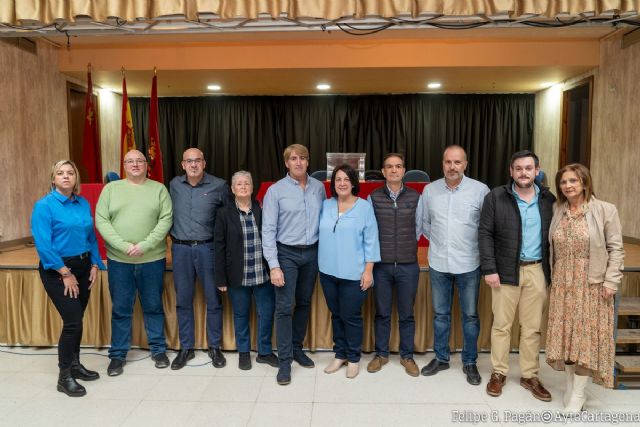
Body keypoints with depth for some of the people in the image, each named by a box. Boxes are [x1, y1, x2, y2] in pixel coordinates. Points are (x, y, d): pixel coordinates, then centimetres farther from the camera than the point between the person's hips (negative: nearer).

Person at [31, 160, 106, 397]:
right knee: (72, 321, -8)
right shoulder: (44, 205, -10)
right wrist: (65, 273, -16)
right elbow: (43, 244, -15)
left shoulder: (84, 204, 6)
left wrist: (94, 265, 2)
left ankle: (74, 364, 32)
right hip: (56, 270, -5)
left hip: (82, 267, 6)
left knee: (77, 319, 14)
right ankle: (64, 376, 7)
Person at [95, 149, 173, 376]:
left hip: (152, 259, 0)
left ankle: (158, 349, 25)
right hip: (118, 259, 1)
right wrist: (124, 246, -14)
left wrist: (144, 246, -16)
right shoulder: (111, 188, 5)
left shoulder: (159, 189, 3)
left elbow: (166, 220, -5)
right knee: (120, 309, 9)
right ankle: (118, 354, 23)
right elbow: (101, 220, -2)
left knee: (154, 307, 11)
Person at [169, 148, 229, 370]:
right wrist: (174, 235, 13)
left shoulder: (219, 185, -4)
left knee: (213, 300, 5)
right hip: (180, 249, 2)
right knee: (183, 300, 9)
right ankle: (186, 348, 23)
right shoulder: (174, 185, 5)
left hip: (208, 248, -2)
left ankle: (215, 347, 20)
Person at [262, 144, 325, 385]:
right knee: (284, 307, -3)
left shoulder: (319, 187, 3)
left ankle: (297, 348, 32)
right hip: (287, 254, -3)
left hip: (312, 253, 4)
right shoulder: (276, 190, -7)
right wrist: (274, 265, -15)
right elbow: (268, 229, -9)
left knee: (304, 303, 15)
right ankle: (284, 361, 8)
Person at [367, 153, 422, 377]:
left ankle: (407, 356, 28)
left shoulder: (415, 197, 0)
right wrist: (383, 249, 7)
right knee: (382, 313, 12)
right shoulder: (373, 197, -2)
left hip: (408, 265, 0)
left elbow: (418, 228, 9)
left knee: (406, 314, 11)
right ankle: (381, 354, 28)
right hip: (381, 265, 0)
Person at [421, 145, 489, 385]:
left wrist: (480, 248, 0)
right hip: (438, 264, 2)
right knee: (440, 313, 14)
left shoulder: (480, 190, -8)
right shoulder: (430, 190, 1)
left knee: (470, 315, 9)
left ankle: (470, 362, 26)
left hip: (469, 265, -2)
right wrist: (437, 241, 9)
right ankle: (441, 358, 30)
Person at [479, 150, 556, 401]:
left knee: (532, 327, 11)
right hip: (505, 270, -2)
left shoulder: (549, 199, 4)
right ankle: (499, 373, 21)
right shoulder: (495, 197, -3)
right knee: (501, 325, 6)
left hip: (537, 271, 2)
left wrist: (552, 271, 2)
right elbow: (485, 234, -5)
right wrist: (489, 269, -11)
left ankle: (530, 376, 25)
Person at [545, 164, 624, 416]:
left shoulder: (605, 210, -5)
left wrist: (610, 282, -11)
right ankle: (570, 385, 24)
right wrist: (552, 278, 8)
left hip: (592, 285, -3)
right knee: (566, 334, 9)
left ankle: (578, 394, 12)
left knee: (586, 335, 2)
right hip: (562, 285, 4)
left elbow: (616, 249, -5)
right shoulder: (557, 211, 5)